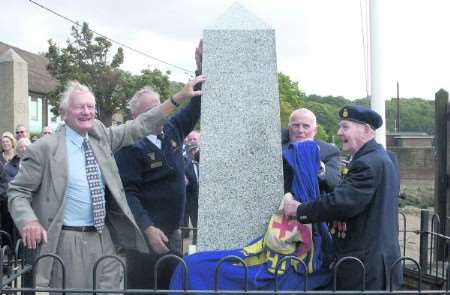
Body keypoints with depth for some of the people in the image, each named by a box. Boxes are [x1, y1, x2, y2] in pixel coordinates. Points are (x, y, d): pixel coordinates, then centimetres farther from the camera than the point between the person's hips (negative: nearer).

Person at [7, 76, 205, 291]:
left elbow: (140, 126, 9)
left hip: (104, 238, 5)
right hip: (67, 242, -5)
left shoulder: (101, 137, 7)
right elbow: (17, 192, -3)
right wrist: (29, 221, -23)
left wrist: (179, 97, 5)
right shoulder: (44, 148, -7)